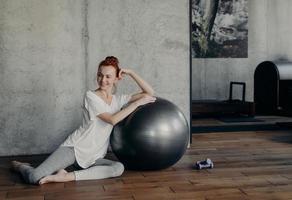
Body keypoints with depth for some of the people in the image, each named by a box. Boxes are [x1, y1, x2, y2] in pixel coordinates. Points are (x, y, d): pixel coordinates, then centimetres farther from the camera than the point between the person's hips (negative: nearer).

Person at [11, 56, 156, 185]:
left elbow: (149, 93, 6)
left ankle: (67, 177, -23)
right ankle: (20, 166, 16)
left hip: (93, 157, 5)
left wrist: (131, 73, -2)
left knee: (118, 168, -29)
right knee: (34, 178, -22)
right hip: (75, 148, -4)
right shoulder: (91, 96, -6)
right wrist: (137, 103, -14)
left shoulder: (118, 100, 9)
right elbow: (113, 119, -17)